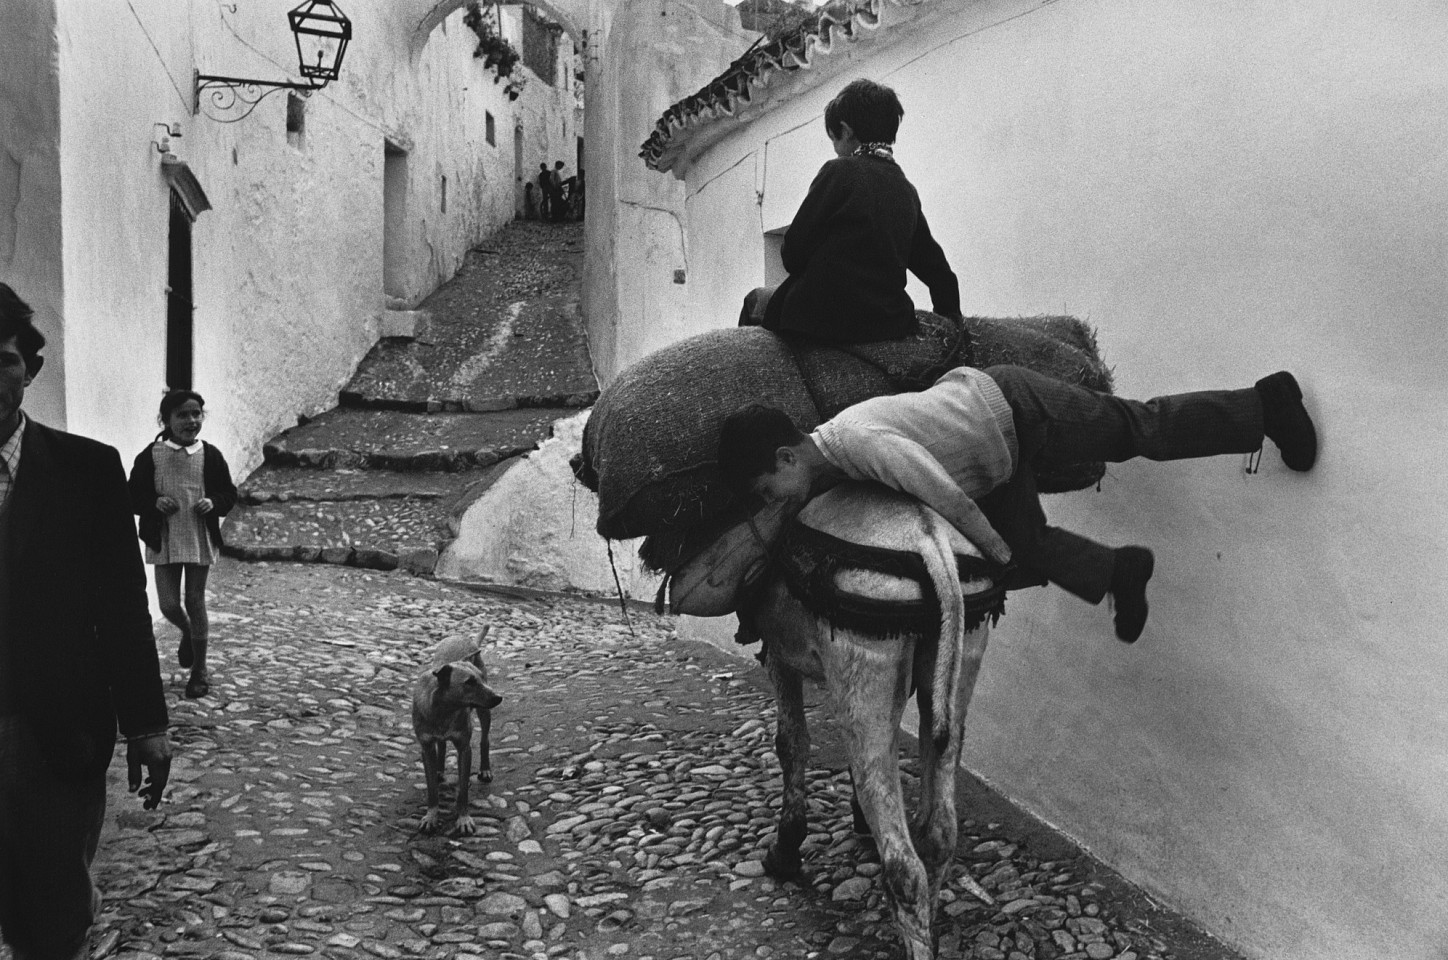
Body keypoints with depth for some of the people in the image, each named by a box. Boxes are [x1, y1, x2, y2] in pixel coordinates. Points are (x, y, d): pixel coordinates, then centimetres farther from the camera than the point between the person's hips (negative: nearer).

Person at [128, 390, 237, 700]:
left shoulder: (210, 455, -2)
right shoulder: (151, 456, -4)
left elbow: (229, 493, 5)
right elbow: (134, 496, 1)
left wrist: (213, 502, -15)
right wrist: (155, 503, -18)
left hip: (201, 540, 0)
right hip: (164, 541, 0)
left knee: (195, 602, 5)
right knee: (169, 605, 1)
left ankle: (199, 671, 17)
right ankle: (188, 632, 38)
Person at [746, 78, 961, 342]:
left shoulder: (839, 171, -9)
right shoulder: (907, 191, 9)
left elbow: (793, 253, -11)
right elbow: (938, 270, 15)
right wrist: (952, 317, 28)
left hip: (826, 318, -7)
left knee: (755, 299, 21)